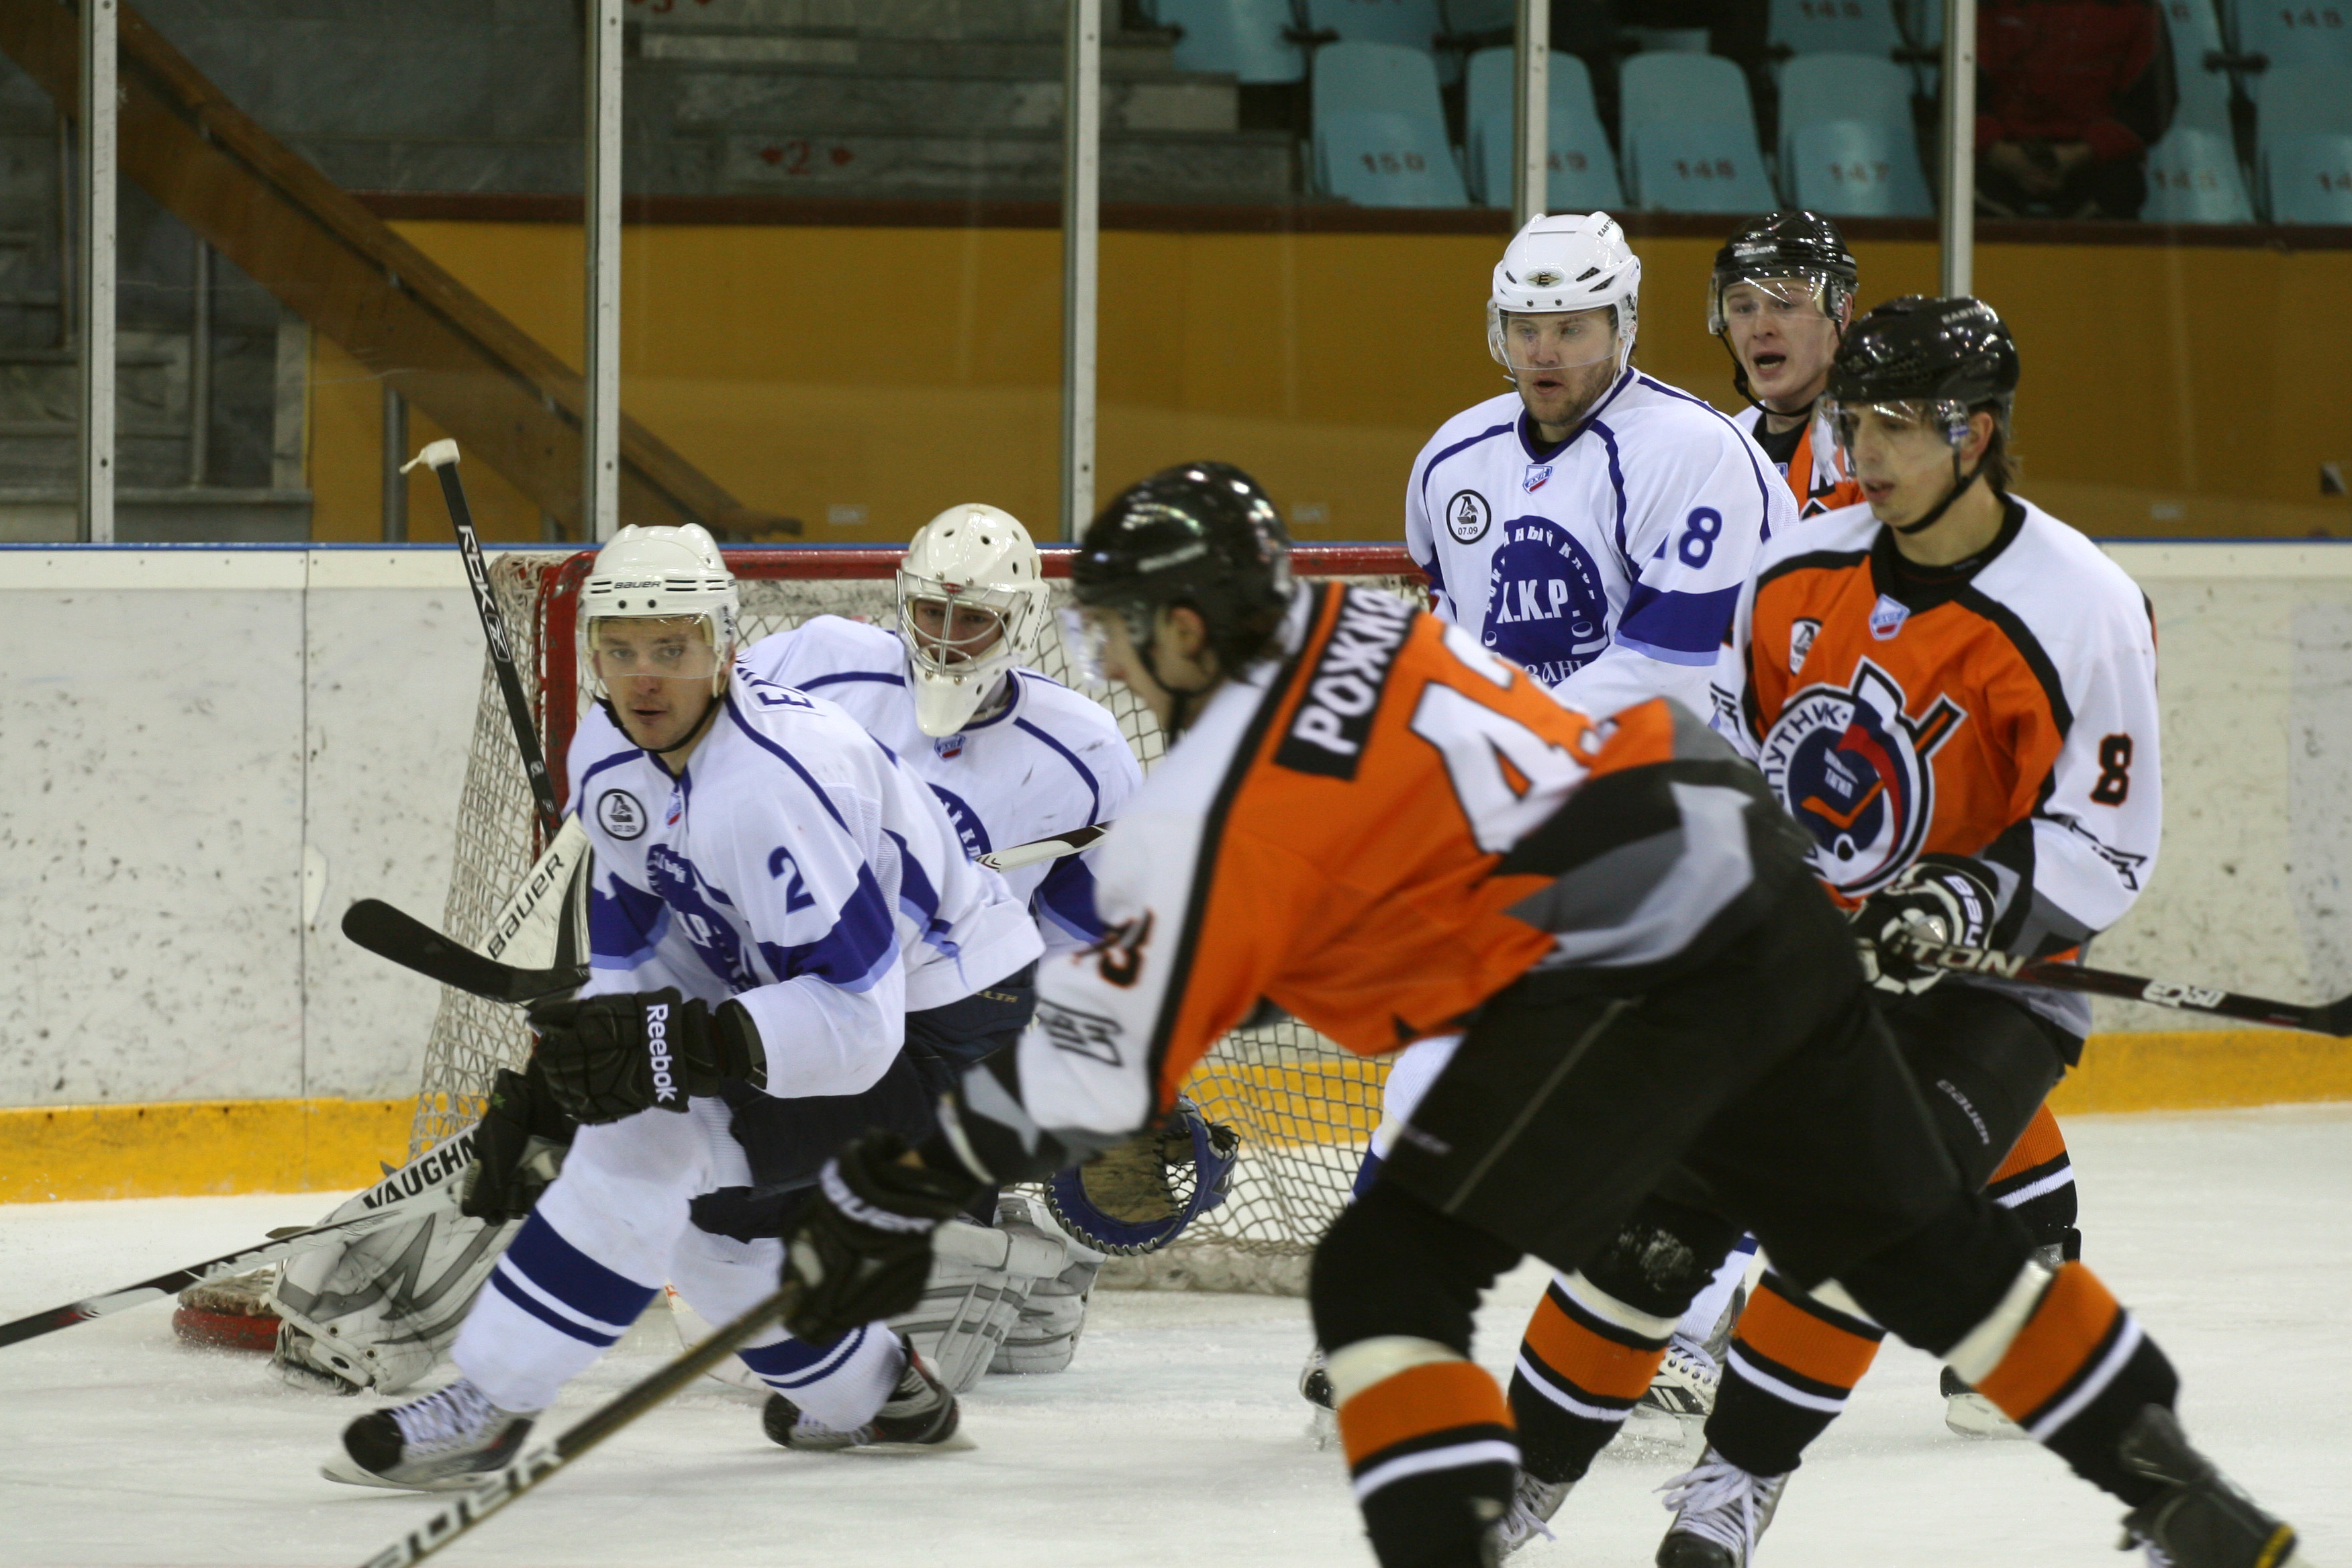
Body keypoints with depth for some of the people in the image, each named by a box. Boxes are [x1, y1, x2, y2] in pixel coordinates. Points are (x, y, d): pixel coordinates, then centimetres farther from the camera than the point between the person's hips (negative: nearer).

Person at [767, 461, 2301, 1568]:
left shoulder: (1215, 802, -8)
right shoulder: (1358, 621, 14)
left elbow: (1101, 1069, -5)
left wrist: (890, 1193, 4)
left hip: (1635, 969, -9)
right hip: (1767, 890, 9)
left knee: (1393, 1274, -3)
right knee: (1917, 1242, 21)